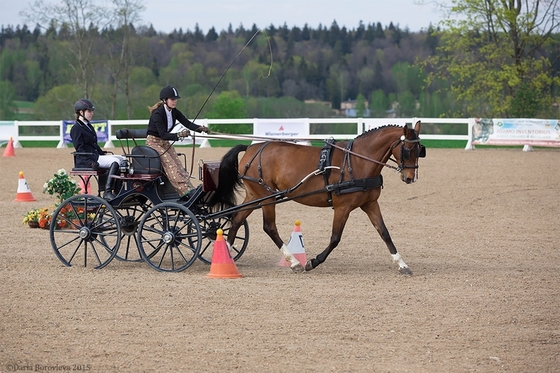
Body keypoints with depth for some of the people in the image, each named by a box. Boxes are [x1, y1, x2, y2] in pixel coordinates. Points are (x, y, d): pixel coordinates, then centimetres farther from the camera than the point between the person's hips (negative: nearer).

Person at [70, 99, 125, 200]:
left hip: (96, 156, 10)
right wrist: (93, 161, -25)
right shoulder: (76, 128, -7)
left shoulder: (89, 126, 21)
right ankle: (107, 192, -33)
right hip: (85, 161, -10)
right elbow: (80, 149, -15)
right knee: (115, 161, -26)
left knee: (122, 159, 0)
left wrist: (103, 153, 10)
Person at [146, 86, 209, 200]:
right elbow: (163, 134, -29)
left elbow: (187, 123, -7)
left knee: (179, 165, -8)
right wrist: (178, 135, -42)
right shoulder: (157, 114, -23)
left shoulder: (174, 112, 1)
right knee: (170, 165, -22)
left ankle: (190, 189, -18)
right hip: (154, 142, -8)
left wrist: (200, 128, -25)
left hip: (165, 143, 8)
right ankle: (185, 192, -32)